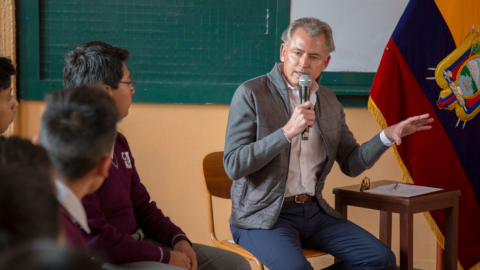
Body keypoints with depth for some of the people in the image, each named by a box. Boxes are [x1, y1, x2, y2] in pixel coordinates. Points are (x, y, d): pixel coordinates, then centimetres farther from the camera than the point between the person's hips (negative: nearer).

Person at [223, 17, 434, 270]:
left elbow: (351, 164, 15)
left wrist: (388, 135, -1)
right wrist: (287, 132, -24)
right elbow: (233, 165, -16)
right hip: (263, 217, -6)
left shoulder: (329, 102, 10)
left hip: (313, 211, 6)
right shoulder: (251, 94, -8)